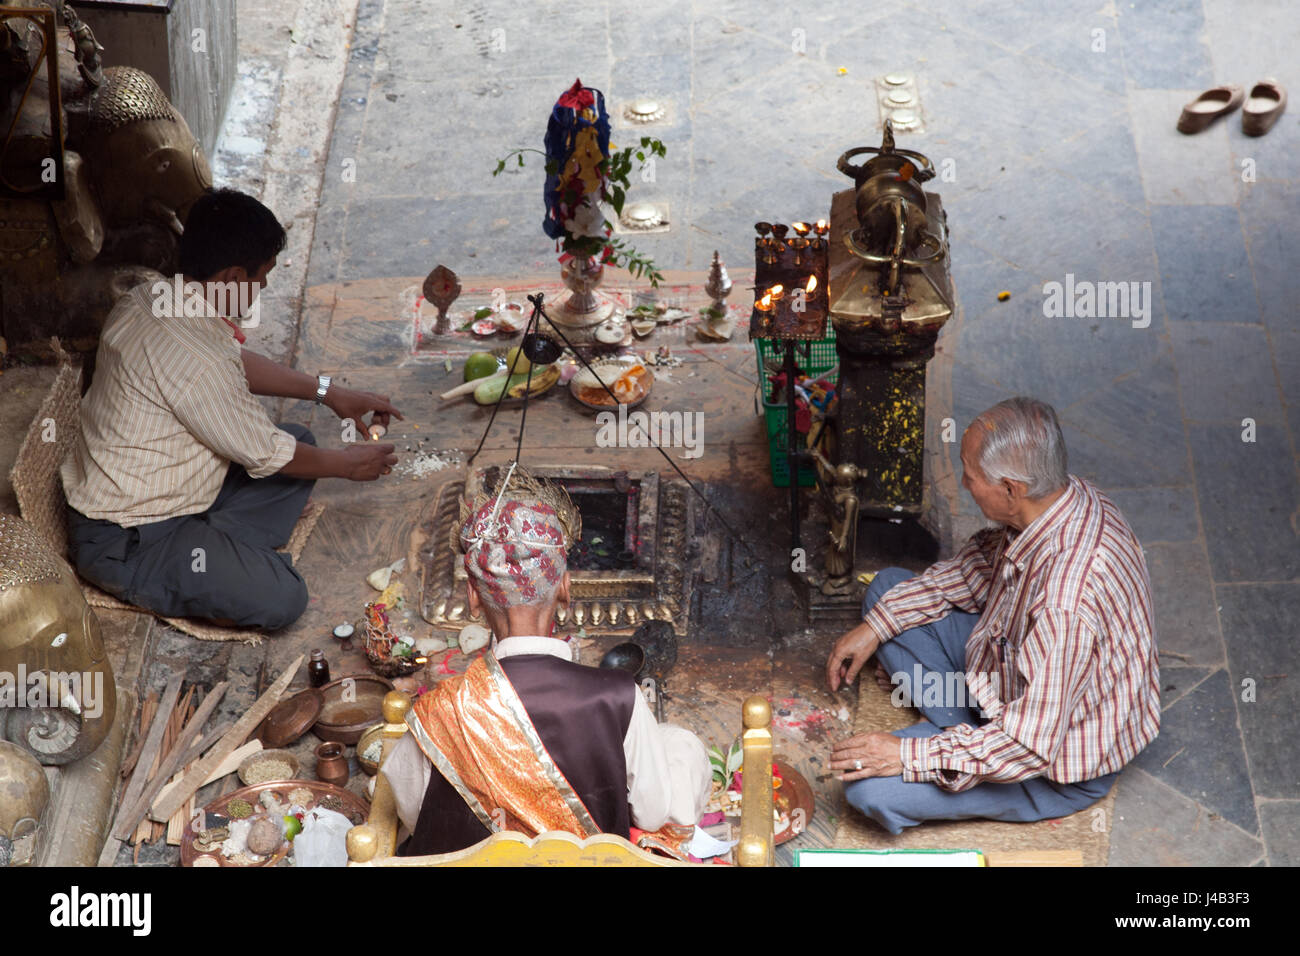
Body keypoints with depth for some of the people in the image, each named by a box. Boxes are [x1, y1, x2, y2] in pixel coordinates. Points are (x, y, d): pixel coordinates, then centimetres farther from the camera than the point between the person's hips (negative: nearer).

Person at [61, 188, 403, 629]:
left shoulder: (150, 298, -2)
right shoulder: (195, 360, -31)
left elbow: (238, 361, 17)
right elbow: (267, 456, -17)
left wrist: (326, 392, 17)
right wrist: (349, 464, 0)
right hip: (123, 544, -10)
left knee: (300, 441, 11)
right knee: (281, 598, -26)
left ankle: (223, 556, -1)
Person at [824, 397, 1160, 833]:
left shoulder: (1067, 600, -41)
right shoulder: (1063, 496, -13)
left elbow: (1031, 746, -33)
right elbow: (976, 567, 6)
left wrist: (908, 755, -25)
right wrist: (876, 626, 1)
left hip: (1059, 767, -9)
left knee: (868, 789, -21)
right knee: (887, 588, 8)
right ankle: (967, 731, 5)